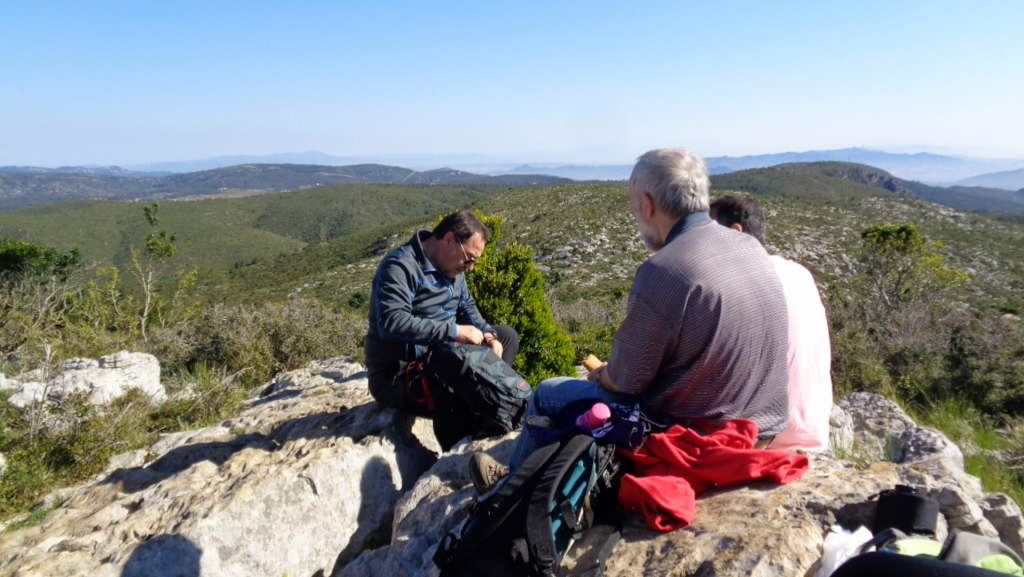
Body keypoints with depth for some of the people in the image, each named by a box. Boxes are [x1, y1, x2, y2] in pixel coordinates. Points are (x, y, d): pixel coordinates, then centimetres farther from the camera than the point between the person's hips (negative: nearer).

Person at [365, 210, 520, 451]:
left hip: (439, 358, 9)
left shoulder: (449, 264, 7)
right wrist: (455, 331, -30)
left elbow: (466, 306, 18)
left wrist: (487, 335, -2)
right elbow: (392, 322, -33)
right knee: (456, 402, -37)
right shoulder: (401, 266, -20)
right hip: (396, 375, -9)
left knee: (507, 336, 10)